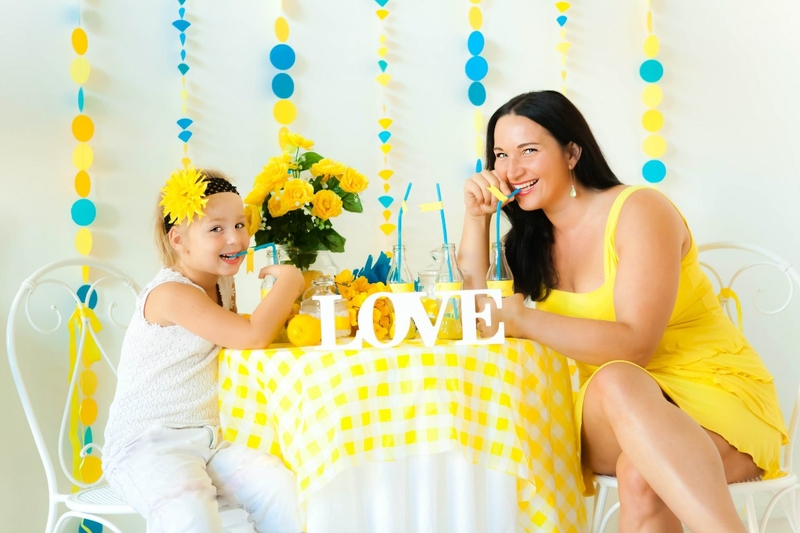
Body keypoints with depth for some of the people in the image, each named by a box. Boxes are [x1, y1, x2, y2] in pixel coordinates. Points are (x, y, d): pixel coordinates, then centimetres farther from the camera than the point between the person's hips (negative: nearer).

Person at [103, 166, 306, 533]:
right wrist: (289, 280, -10)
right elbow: (253, 336, -23)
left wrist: (283, 292, 7)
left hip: (206, 440, 8)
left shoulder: (220, 287, 12)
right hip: (144, 446, -8)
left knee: (279, 486, -16)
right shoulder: (171, 293, -17)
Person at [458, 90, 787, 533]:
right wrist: (476, 216, -1)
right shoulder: (532, 236, 10)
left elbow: (635, 343, -20)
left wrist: (524, 321, -29)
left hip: (715, 394, -4)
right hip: (616, 415, 5)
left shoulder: (639, 211, -10)